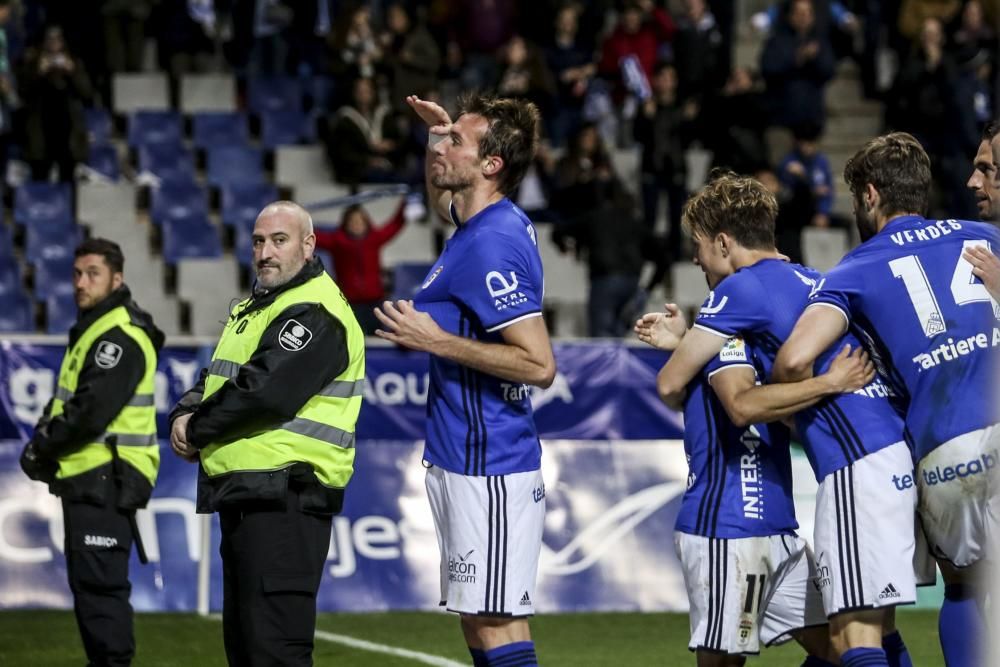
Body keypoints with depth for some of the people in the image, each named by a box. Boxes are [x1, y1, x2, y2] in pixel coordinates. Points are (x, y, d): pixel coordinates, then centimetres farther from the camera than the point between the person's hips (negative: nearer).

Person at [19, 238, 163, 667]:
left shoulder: (119, 338, -15)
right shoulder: (93, 330, 19)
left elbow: (91, 411, -22)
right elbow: (65, 402, 21)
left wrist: (43, 448, -8)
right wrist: (43, 442, 3)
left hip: (105, 482, -11)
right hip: (89, 481, 11)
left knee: (98, 583, -12)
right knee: (87, 583, 15)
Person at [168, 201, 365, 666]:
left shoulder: (315, 314, -13)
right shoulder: (255, 309, 21)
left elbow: (261, 391, -22)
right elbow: (214, 380, 21)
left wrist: (197, 430, -9)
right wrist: (185, 415, -2)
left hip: (283, 501, -11)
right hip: (243, 499, 11)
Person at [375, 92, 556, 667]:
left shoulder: (490, 246, -19)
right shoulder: (497, 221, 10)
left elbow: (539, 365, -25)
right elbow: (442, 200, 37)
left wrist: (436, 340, -20)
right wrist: (439, 135, 18)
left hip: (486, 472, -11)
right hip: (466, 462, 11)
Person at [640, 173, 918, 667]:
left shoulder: (742, 288, 0)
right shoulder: (813, 280, 25)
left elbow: (670, 383, 3)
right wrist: (686, 338, 39)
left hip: (859, 466, -9)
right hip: (902, 450, 9)